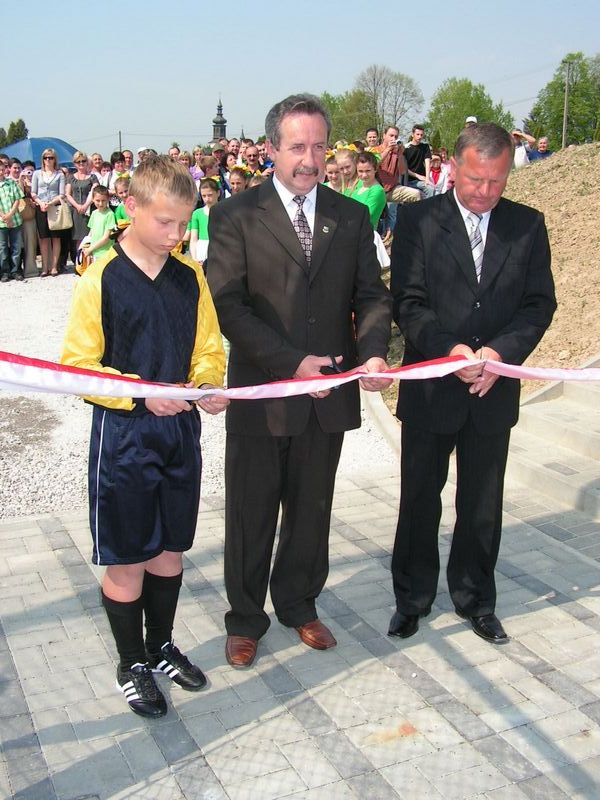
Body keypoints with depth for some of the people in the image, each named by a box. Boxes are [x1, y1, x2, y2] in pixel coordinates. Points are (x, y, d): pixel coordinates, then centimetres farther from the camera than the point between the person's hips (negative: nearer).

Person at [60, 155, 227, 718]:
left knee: (170, 549, 17)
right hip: (124, 437, -4)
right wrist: (142, 394, -22)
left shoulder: (190, 276, 3)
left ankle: (161, 647, 37)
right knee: (126, 559, 7)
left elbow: (208, 349, 10)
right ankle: (132, 664, 27)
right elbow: (78, 366, -10)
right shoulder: (101, 279, -10)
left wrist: (211, 386, -11)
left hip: (181, 430, 4)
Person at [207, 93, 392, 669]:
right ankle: (244, 617, 30)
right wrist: (291, 362, -20)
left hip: (329, 391, 4)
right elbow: (227, 304, -12)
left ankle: (298, 604, 39)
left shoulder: (352, 217, 6)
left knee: (312, 508, 18)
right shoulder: (235, 215, -6)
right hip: (261, 394, -3)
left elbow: (372, 295, 5)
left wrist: (372, 352, -16)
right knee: (251, 512, 11)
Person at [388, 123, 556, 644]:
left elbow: (539, 303, 0)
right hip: (431, 389, -2)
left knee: (483, 505, 15)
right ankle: (412, 598, 32)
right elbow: (408, 302, -9)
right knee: (420, 500, 12)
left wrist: (500, 352, -17)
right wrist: (450, 349, -24)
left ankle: (475, 598, 35)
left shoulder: (528, 225, 3)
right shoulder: (419, 220, -5)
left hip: (494, 390, 2)